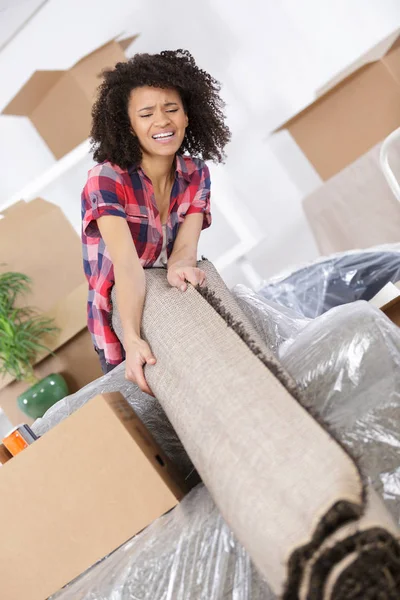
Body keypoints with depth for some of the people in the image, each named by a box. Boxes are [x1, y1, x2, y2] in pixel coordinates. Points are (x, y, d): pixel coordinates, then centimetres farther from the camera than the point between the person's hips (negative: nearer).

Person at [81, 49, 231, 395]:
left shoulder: (196, 174, -7)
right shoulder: (106, 179, -22)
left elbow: (185, 245, -19)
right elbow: (128, 266, -35)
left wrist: (180, 266, -43)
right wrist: (132, 340, -48)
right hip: (122, 320, -3)